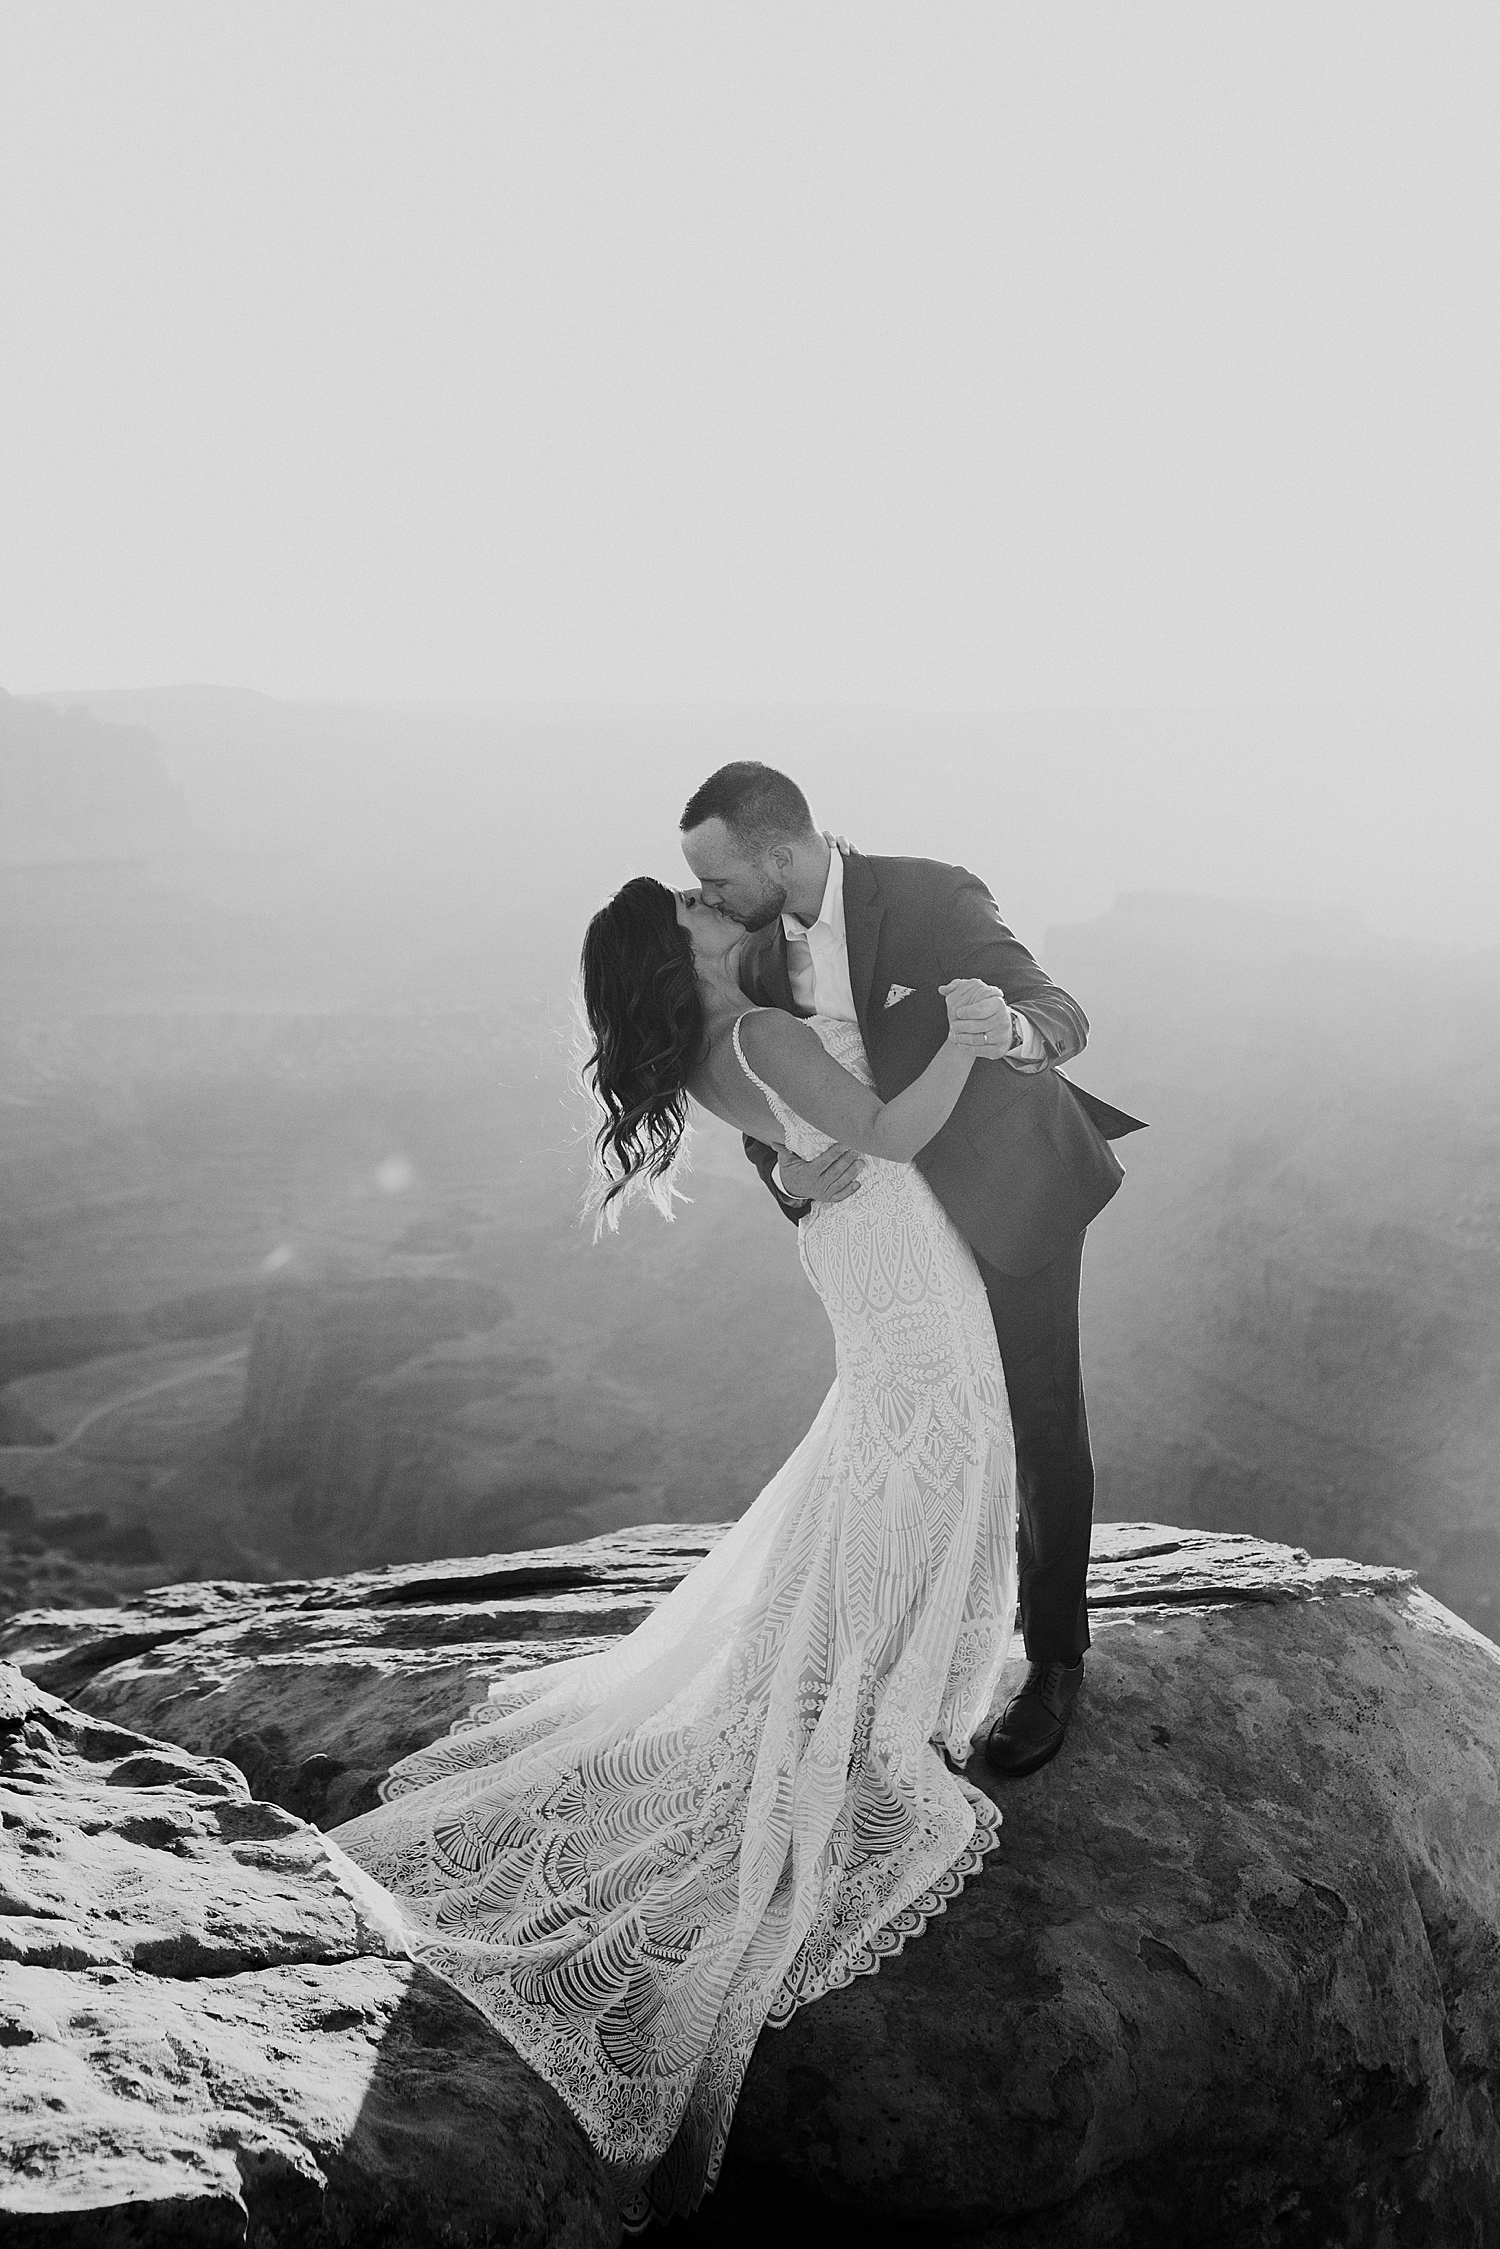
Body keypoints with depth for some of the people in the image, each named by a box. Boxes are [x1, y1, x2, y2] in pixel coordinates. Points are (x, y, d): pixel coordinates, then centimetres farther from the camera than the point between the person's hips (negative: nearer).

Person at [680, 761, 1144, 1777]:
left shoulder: (934, 899, -28)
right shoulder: (764, 953, -10)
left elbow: (1062, 1016, -30)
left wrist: (1011, 1030, -55)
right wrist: (790, 1175, -30)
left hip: (1015, 1192, -6)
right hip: (908, 1204, 6)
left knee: (1042, 1427, 5)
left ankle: (1055, 1664, 21)